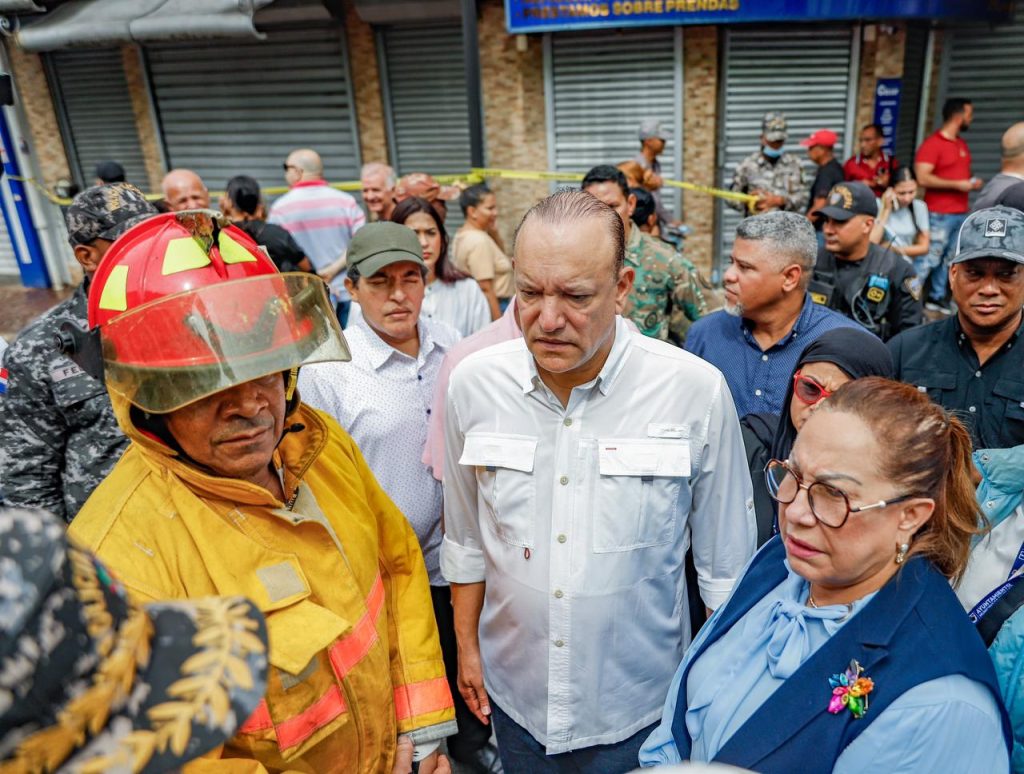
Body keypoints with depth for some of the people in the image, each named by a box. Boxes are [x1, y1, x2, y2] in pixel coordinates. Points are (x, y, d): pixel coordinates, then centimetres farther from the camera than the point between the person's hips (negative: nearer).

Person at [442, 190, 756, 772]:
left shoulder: (698, 391, -19)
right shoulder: (474, 383, -12)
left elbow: (726, 561, -7)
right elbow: (466, 537, 2)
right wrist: (467, 645, 8)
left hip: (640, 701, -2)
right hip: (514, 693, 3)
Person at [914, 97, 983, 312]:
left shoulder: (962, 144, 17)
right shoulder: (932, 144, -9)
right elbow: (923, 178, -19)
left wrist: (972, 182, 9)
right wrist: (957, 185, -17)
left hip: (961, 214, 8)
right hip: (940, 215, -8)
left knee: (948, 260, 9)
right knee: (929, 259, -9)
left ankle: (936, 298, 17)